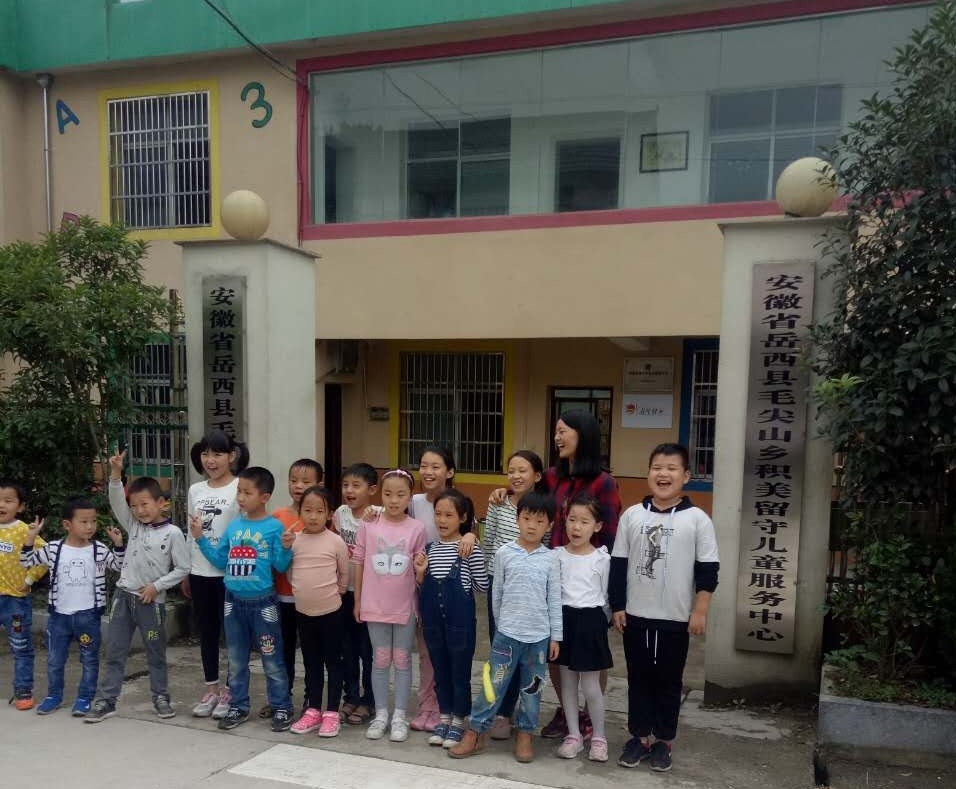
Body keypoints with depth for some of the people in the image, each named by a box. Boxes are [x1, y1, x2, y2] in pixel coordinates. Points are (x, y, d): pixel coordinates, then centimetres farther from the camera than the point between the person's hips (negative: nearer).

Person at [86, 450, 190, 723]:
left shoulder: (172, 532, -11)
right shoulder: (133, 524, 2)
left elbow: (182, 568, -8)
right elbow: (116, 501, -12)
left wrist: (156, 586, -12)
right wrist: (116, 474, -26)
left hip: (152, 601, -4)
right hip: (124, 595, 4)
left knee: (156, 653, 10)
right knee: (114, 651, 8)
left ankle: (161, 697, 24)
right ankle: (106, 700, 18)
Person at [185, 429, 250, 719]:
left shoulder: (240, 489, -9)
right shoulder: (195, 491, 8)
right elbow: (191, 534, 14)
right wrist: (185, 573, 14)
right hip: (200, 572, 5)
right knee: (207, 631, 14)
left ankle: (230, 691, 17)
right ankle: (211, 688, 26)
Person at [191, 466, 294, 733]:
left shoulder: (274, 527, -12)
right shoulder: (233, 526, 3)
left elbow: (281, 566, -12)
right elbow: (220, 560, 11)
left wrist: (286, 547, -29)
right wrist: (200, 538, 6)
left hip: (263, 602, -5)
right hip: (234, 601, 5)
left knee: (272, 661, 5)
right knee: (236, 661, 16)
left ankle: (282, 708, 17)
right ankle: (239, 707, 30)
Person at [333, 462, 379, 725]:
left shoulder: (378, 516, -13)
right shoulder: (340, 514, 3)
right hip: (344, 590, 5)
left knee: (367, 649, 6)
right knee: (347, 648, 14)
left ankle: (368, 701, 20)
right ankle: (351, 697, 28)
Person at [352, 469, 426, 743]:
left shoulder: (416, 528, -7)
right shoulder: (369, 526, -6)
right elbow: (359, 563, 2)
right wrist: (357, 600, 4)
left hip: (405, 606, 0)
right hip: (375, 605, 0)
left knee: (402, 661, 10)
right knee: (380, 660, 11)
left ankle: (400, 716, 21)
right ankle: (381, 714, 24)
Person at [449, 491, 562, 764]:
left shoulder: (550, 559, -1)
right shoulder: (504, 553, -4)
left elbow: (554, 600, 2)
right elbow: (497, 594, 5)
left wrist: (556, 636, 2)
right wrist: (501, 625, 10)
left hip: (539, 636, 1)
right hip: (507, 633, -1)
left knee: (532, 689, 12)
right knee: (494, 685, 2)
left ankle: (525, 735, 26)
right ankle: (475, 734, 14)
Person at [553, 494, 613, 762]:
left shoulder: (602, 559, -7)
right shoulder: (556, 555, -1)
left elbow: (605, 595, 1)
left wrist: (597, 623, 3)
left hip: (591, 620, -3)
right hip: (564, 619, 3)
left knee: (590, 685, 2)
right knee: (568, 681, 11)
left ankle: (598, 737, 21)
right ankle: (574, 735, 24)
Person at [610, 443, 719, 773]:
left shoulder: (697, 519, -7)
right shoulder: (632, 515, -1)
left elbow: (708, 569, -4)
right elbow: (618, 563, 3)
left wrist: (700, 611, -7)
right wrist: (617, 606, 2)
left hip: (676, 618, -2)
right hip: (635, 615, 2)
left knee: (669, 681, 11)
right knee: (639, 678, 12)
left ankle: (663, 740, 25)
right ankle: (640, 736, 26)